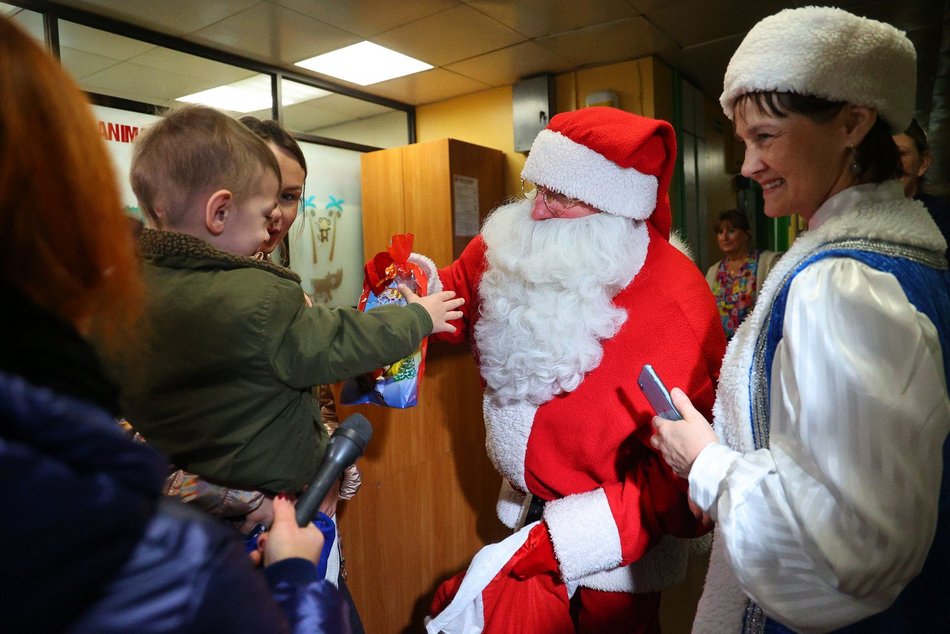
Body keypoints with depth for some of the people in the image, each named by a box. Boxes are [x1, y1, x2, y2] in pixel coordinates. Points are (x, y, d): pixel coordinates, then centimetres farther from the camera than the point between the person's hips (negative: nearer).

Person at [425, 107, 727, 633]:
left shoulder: (675, 305, -24)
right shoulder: (512, 251, -8)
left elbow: (680, 474, -23)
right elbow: (458, 295, 11)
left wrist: (552, 542, -26)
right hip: (523, 508, 5)